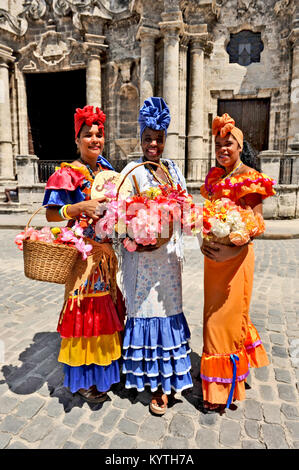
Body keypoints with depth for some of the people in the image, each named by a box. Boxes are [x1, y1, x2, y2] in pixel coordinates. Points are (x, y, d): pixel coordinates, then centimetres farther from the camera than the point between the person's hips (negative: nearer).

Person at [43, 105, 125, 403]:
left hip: (105, 250, 7)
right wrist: (81, 207, -25)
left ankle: (103, 366, 35)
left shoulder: (106, 170, 13)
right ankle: (82, 379, 19)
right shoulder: (68, 174, -8)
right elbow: (51, 213, -12)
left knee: (105, 306, 15)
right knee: (84, 308, 1)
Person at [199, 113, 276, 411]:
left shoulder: (251, 179, -11)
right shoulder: (214, 176, 10)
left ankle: (224, 386, 22)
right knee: (214, 312, 17)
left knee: (229, 314, 2)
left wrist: (231, 249, -29)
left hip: (236, 254, -7)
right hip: (213, 253, 7)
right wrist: (204, 240, -5)